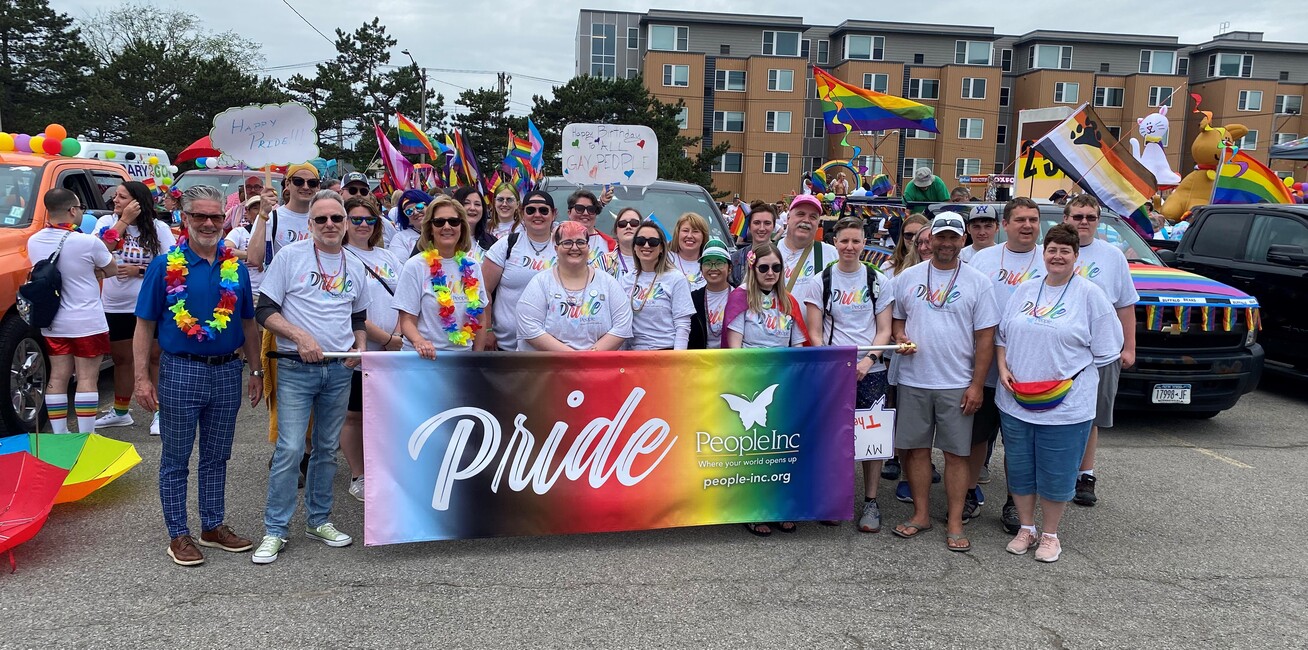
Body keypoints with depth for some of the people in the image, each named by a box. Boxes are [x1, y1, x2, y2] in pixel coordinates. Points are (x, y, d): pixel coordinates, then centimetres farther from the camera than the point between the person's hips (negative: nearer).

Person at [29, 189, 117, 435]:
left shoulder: (34, 242, 1)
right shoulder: (88, 242, -17)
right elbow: (113, 271, -3)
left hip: (52, 324, 6)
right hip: (87, 322, -6)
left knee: (57, 377, 11)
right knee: (87, 379, 0)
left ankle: (59, 435, 16)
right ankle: (86, 437, 2)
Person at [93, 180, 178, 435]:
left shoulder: (158, 228, -6)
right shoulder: (106, 222, 1)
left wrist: (139, 270, -18)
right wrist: (124, 221, -18)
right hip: (114, 306, 3)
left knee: (155, 358, 3)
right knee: (121, 359, 16)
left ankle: (158, 413, 13)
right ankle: (120, 412, 30)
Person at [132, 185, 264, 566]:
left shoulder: (236, 268, 5)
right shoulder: (165, 266, -5)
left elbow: (248, 323, 12)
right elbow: (145, 325, -5)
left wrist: (256, 370, 9)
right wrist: (142, 378, -10)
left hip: (228, 371, 3)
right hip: (181, 372, -3)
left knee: (216, 458, 14)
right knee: (175, 460, 7)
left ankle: (214, 526, 27)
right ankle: (178, 535, 18)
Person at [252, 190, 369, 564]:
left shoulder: (354, 266, 10)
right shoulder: (291, 256, -4)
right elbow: (264, 310, -6)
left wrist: (360, 346, 2)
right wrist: (299, 336, -19)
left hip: (340, 369, 5)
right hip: (296, 369, -4)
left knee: (327, 449, 12)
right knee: (290, 450, -8)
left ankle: (319, 520, 25)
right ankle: (274, 530, 4)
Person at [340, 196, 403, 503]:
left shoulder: (388, 257, 13)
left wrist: (399, 334, -5)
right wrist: (386, 338, -15)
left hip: (391, 352, 5)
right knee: (354, 414, 5)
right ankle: (358, 477, 17)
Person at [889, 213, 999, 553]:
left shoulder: (977, 282, 0)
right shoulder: (907, 277, 7)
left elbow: (985, 338, -1)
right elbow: (896, 318, 17)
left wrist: (977, 384, -7)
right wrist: (900, 337, -7)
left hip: (957, 385, -2)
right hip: (913, 381, 2)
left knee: (956, 452, 3)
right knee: (915, 448, 8)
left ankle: (955, 524, 11)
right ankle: (921, 514, 22)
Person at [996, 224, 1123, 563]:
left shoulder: (1090, 295, -4)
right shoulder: (1025, 290, 9)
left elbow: (1104, 351, -3)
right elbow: (1001, 335, 14)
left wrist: (1069, 376, -9)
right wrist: (1003, 369, -1)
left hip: (1066, 405, -4)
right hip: (1015, 401, 4)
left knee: (1056, 474, 6)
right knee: (1020, 469, 13)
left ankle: (1050, 535, 25)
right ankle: (1026, 528, 30)